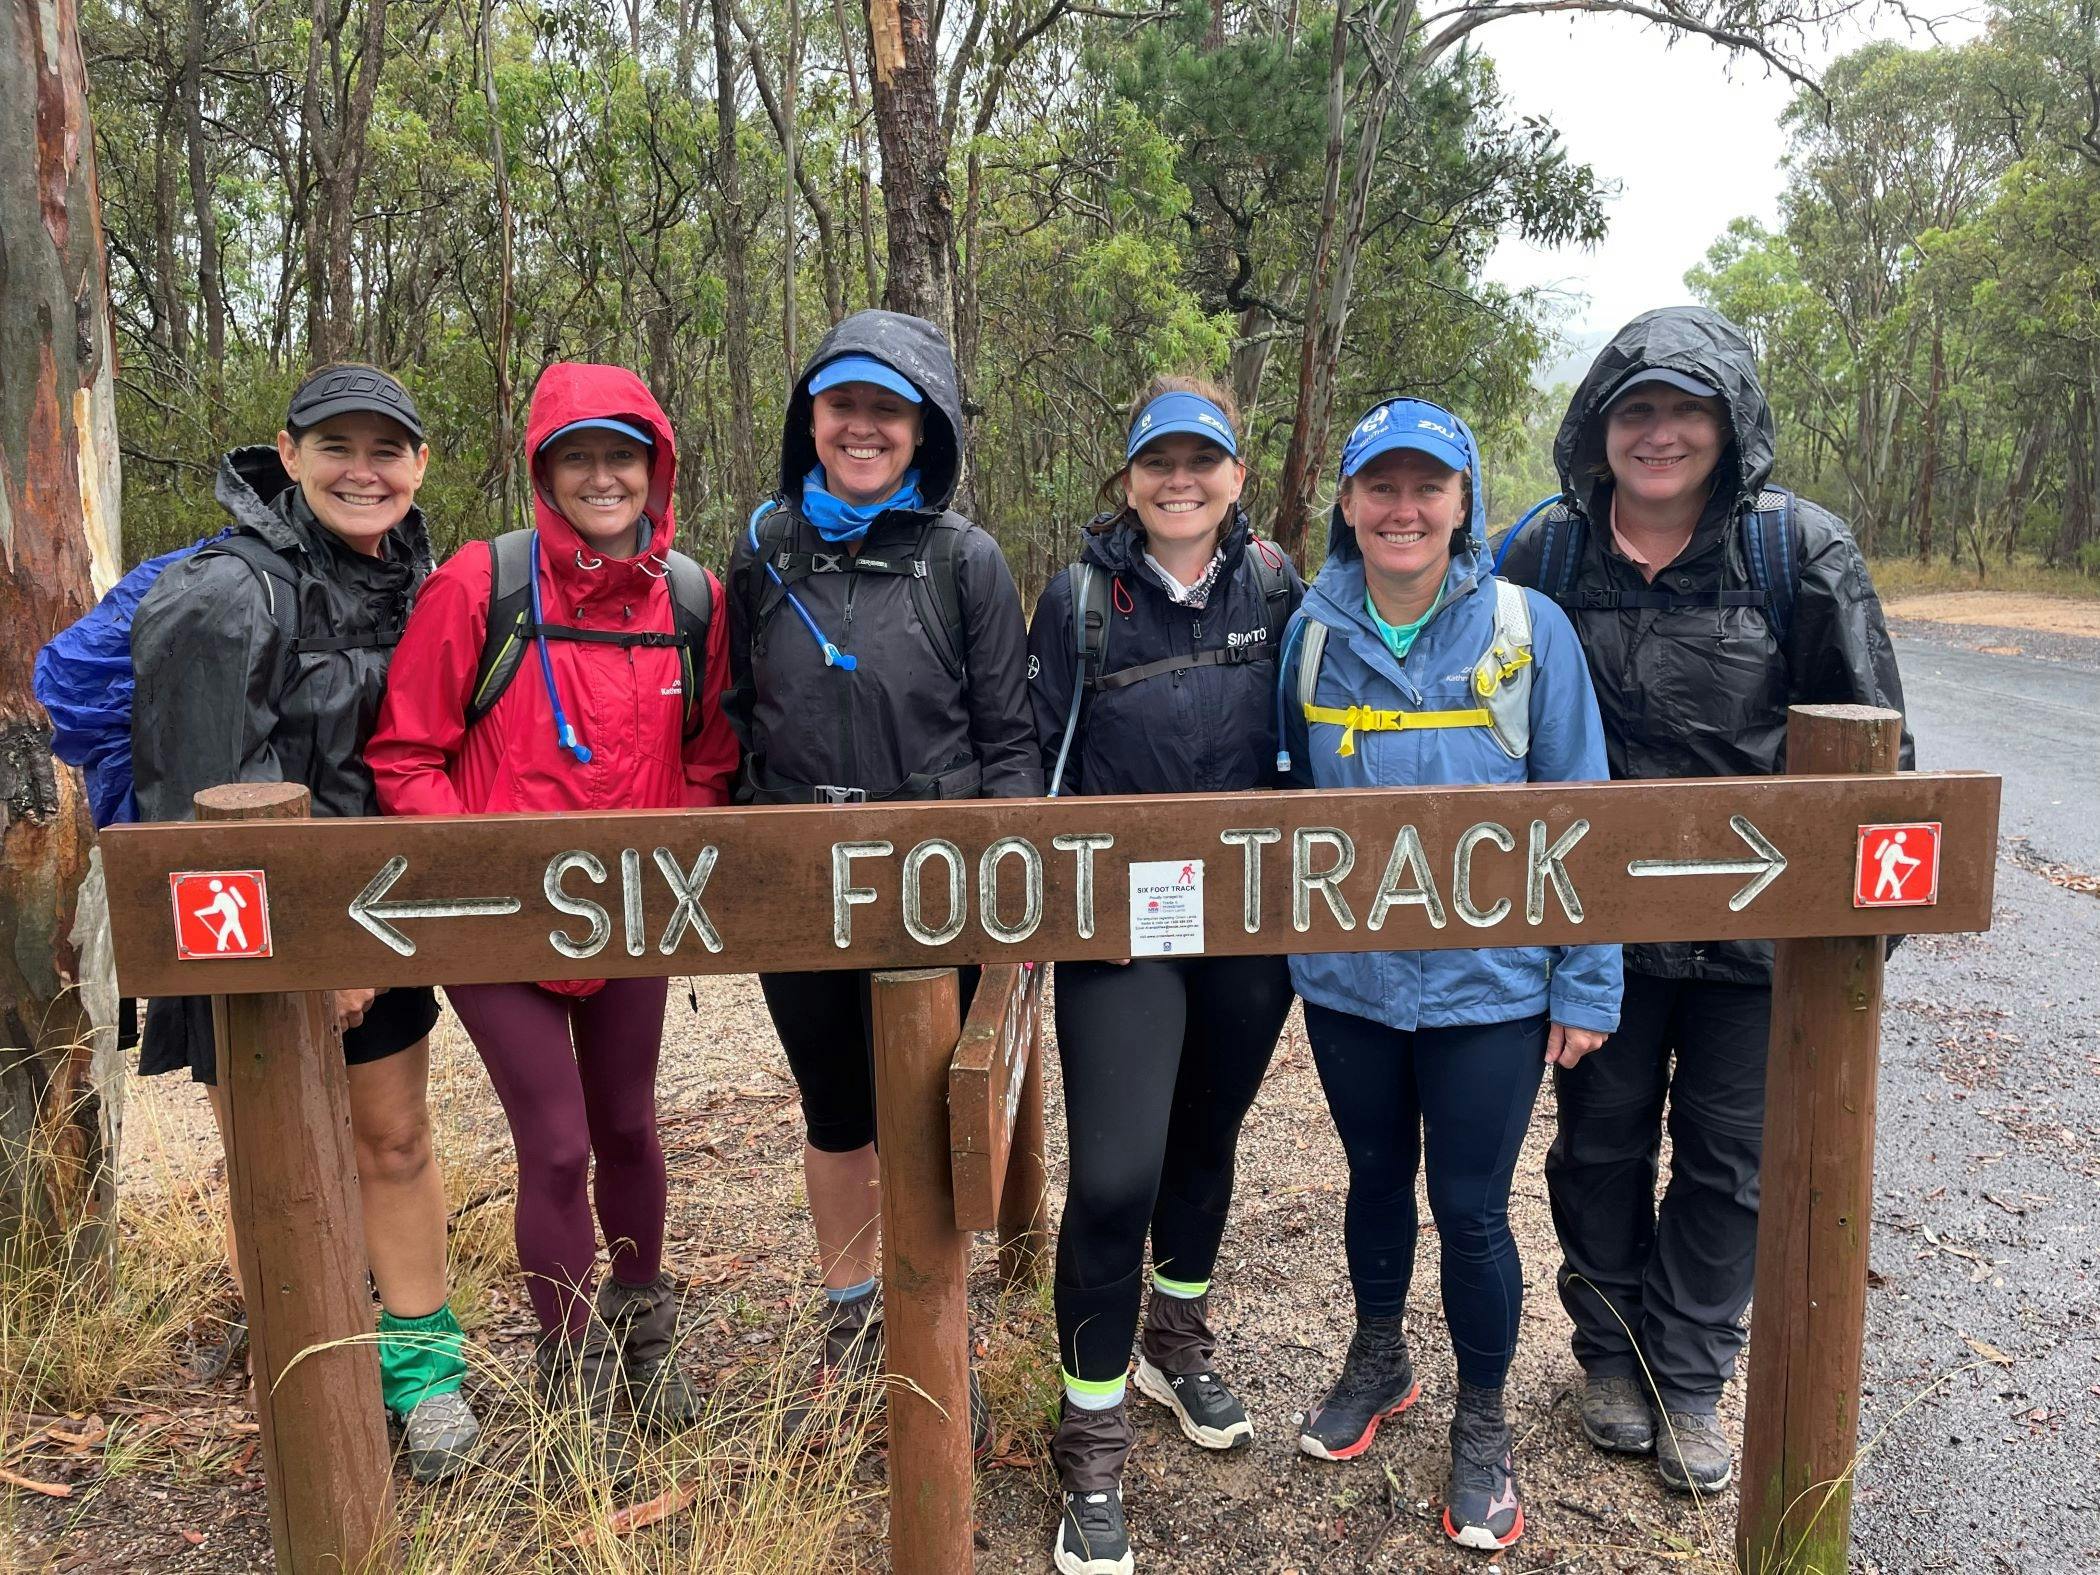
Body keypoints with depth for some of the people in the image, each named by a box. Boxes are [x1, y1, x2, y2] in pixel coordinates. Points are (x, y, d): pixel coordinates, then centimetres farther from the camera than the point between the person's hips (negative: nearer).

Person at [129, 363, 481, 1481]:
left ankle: (421, 1363, 29)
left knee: (397, 1142, 13)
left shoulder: (415, 581, 3)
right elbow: (207, 805, -19)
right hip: (248, 930, -5)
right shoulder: (225, 594, -18)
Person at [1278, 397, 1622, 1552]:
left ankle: (1482, 1424, 33)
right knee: (1375, 1177, 20)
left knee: (1470, 1208, 8)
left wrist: (1586, 981, -5)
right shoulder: (1314, 632, -1)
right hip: (1347, 974, 3)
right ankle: (1378, 1362, 46)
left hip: (1488, 980, -2)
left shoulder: (1528, 629, -8)